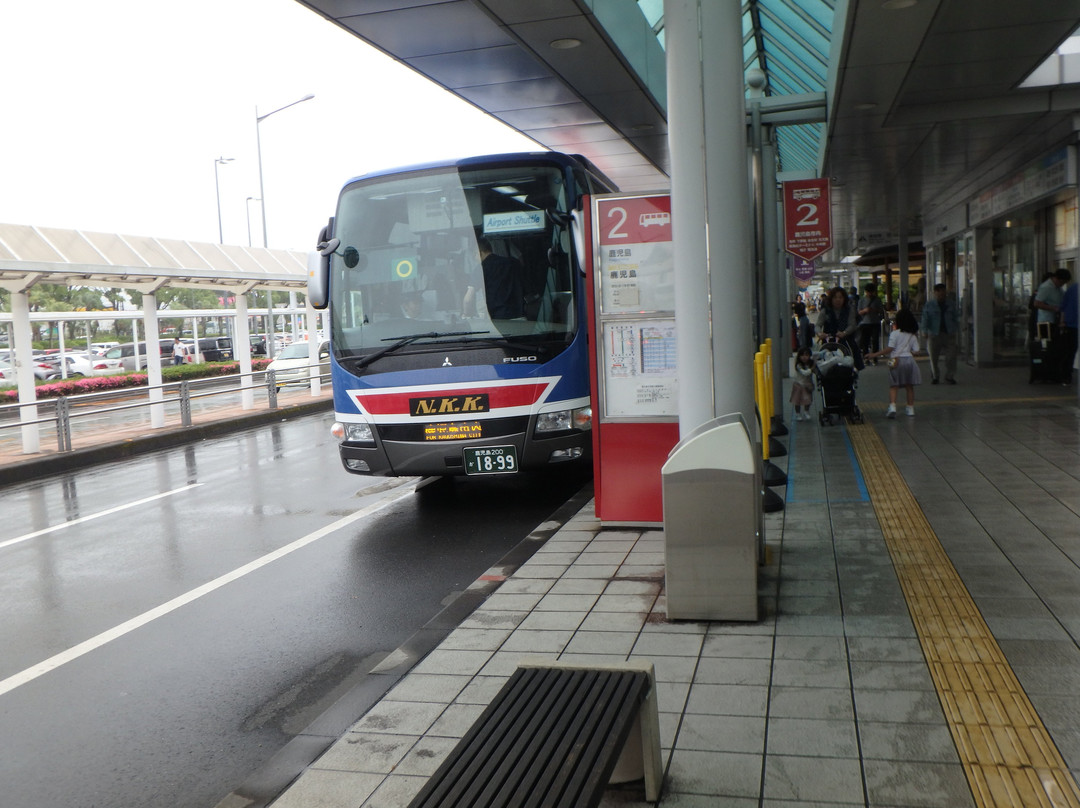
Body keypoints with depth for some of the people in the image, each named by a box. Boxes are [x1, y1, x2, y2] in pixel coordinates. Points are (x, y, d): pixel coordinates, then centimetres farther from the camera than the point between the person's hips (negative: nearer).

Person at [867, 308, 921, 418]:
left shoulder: (895, 333, -7)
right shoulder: (913, 335, 7)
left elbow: (889, 348, -12)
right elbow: (915, 351, 5)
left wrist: (875, 354, -9)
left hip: (896, 360, -4)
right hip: (909, 359, 4)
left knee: (894, 386, -2)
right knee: (909, 386, 13)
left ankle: (892, 406, -19)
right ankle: (910, 408, 21)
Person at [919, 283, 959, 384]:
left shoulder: (951, 304, 11)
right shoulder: (929, 305, 3)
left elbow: (956, 318, 16)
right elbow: (925, 318, -1)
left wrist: (957, 331, 12)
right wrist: (924, 331, -11)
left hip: (949, 334, 2)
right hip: (934, 334, -2)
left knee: (951, 357, -5)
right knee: (933, 357, 4)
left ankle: (949, 377, 4)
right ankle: (935, 377, 18)